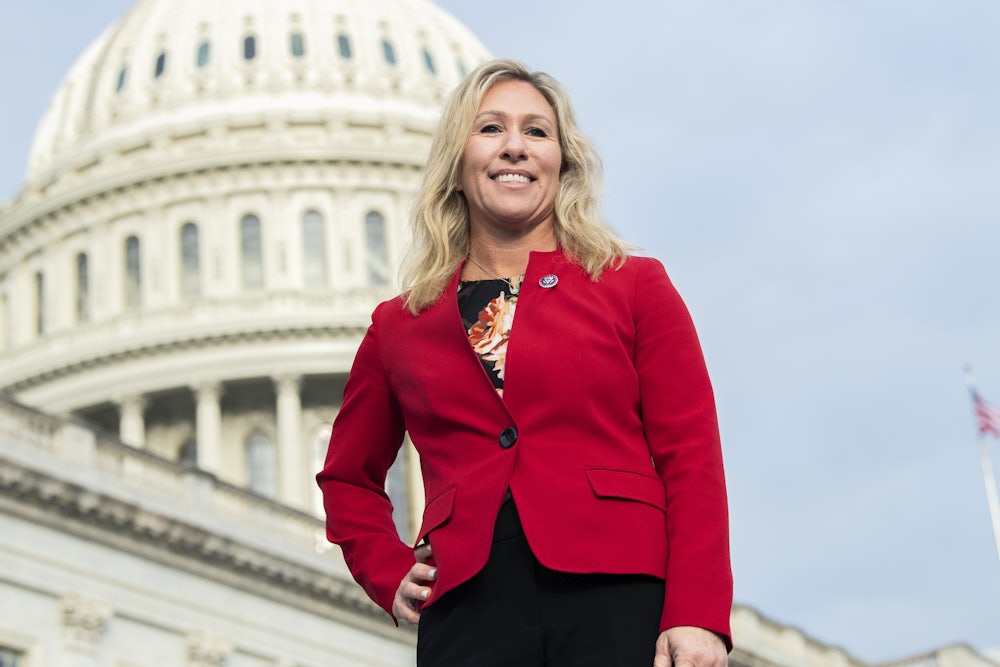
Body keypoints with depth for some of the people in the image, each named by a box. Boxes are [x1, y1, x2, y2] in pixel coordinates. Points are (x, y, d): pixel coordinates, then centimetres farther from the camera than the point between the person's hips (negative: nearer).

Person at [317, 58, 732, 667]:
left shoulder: (635, 285, 11)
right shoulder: (398, 327, 16)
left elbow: (693, 461, 2)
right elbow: (348, 477, 30)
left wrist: (698, 616, -9)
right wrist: (389, 576, 13)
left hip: (617, 598, -1)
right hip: (468, 612, 2)